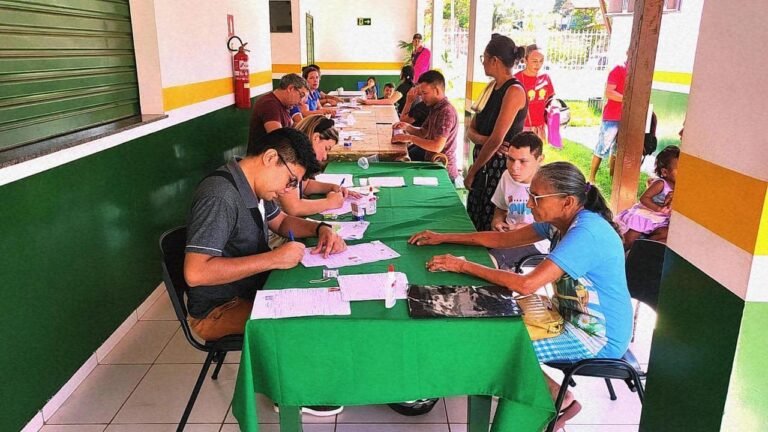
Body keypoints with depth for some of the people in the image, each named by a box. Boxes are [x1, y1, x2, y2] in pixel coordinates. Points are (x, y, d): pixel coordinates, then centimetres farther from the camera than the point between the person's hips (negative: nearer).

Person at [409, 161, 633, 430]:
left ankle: (561, 399, 13)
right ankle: (552, 394, 20)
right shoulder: (562, 221, -2)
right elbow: (503, 239, 4)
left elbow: (526, 285, -36)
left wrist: (463, 266, -29)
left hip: (599, 336, -9)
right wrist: (443, 238, 1)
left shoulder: (585, 233, -30)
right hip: (574, 317, 9)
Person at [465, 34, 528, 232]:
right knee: (472, 224, 14)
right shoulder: (492, 89, 11)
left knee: (490, 229, 0)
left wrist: (472, 171, -11)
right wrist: (484, 140, -14)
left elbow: (496, 140, -20)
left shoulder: (514, 91, -16)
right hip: (483, 163, 8)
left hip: (501, 166, -8)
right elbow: (471, 131, 9)